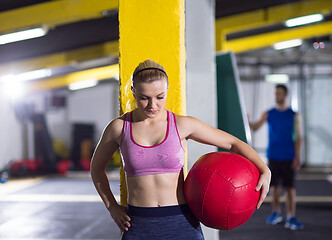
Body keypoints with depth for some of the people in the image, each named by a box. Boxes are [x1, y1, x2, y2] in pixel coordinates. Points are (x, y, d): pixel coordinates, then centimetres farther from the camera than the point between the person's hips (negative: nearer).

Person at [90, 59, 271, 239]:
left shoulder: (182, 125, -1)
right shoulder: (119, 127, 1)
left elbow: (233, 143, 6)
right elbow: (96, 167, 18)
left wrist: (265, 171, -7)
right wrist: (112, 207, 9)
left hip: (181, 224, 0)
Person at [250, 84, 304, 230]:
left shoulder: (294, 115, 2)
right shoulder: (268, 114, 6)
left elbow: (298, 137, 1)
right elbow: (255, 127, -3)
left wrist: (297, 157, -6)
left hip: (288, 157, -2)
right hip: (273, 156, 2)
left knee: (290, 187, -3)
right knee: (274, 185, 6)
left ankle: (291, 218, -1)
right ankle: (276, 213, 22)